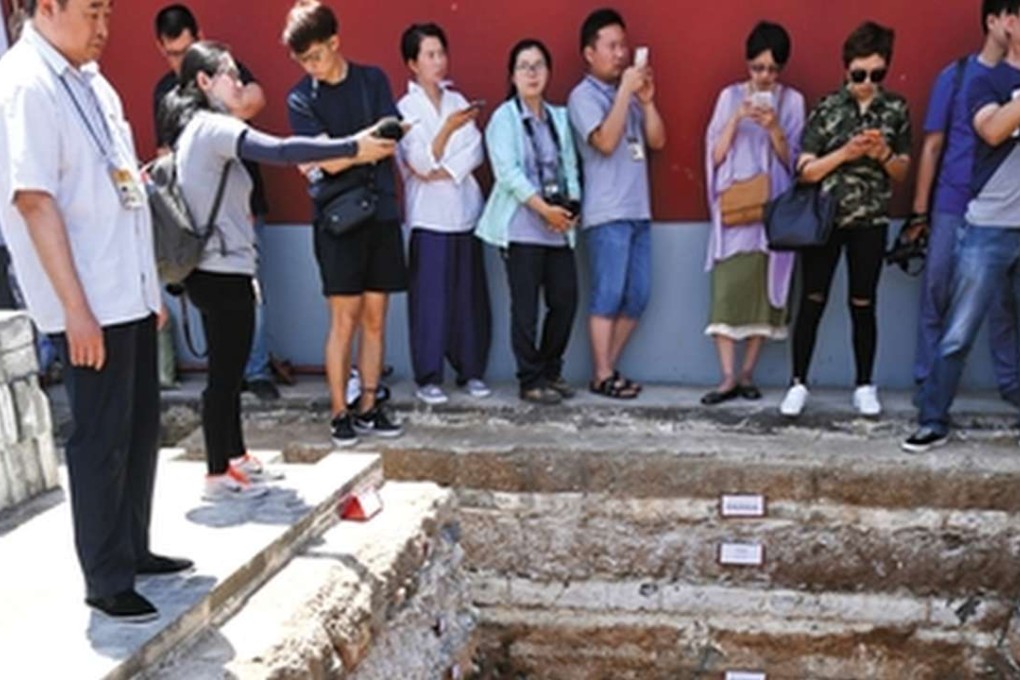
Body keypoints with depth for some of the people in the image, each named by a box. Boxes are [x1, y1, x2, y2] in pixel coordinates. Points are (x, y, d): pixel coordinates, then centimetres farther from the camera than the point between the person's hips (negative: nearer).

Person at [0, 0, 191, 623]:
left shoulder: (90, 81, 14)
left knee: (142, 428, 16)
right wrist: (75, 308, -21)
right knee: (101, 439, 1)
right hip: (92, 302, -9)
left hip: (131, 293, 9)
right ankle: (106, 581, 14)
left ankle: (135, 550, 31)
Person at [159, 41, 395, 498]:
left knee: (228, 369, 17)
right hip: (223, 271, -10)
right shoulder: (213, 126, -15)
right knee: (224, 373, -3)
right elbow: (279, 151, -30)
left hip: (213, 268, 10)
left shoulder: (194, 128, 16)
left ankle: (234, 458, 28)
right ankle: (218, 476, 6)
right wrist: (352, 148, -30)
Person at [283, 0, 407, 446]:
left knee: (375, 317, 5)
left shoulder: (373, 80, 6)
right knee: (344, 318, -4)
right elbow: (329, 162, -10)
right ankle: (339, 413, 5)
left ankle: (368, 407, 14)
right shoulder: (301, 98, -1)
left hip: (381, 212, 3)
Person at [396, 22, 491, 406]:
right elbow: (420, 163, -12)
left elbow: (475, 153, 2)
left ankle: (471, 371, 16)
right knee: (431, 298, -4)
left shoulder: (457, 101, 11)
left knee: (470, 297, 6)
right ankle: (428, 377, 4)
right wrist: (448, 128, -23)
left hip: (465, 212, 4)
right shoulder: (405, 108, -2)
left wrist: (443, 172, -12)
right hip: (429, 216, -4)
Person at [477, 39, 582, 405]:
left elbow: (570, 166, 12)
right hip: (521, 225, -5)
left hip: (558, 226, 5)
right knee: (525, 307, -2)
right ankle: (531, 381, 8)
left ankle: (551, 370, 21)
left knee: (565, 300, 4)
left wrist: (571, 205, -5)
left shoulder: (559, 117, 16)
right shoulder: (504, 118, -1)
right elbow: (508, 172, -11)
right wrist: (544, 208, -17)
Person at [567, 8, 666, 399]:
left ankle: (609, 367, 17)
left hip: (639, 210, 7)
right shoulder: (584, 95, -3)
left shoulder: (629, 94, 17)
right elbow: (606, 142, -17)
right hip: (607, 213, -7)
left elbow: (657, 141, 12)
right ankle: (602, 376, 1)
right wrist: (625, 92, -14)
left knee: (637, 296, 7)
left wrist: (646, 100, -1)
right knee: (608, 295, -6)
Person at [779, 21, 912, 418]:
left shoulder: (896, 110, 2)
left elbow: (902, 173, 5)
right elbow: (805, 171, -7)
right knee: (812, 301, 2)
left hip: (871, 222, 1)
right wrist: (846, 152, -20)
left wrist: (884, 154, -15)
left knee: (863, 305, 7)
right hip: (823, 220, -1)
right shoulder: (826, 109, -4)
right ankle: (799, 383, 10)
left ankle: (864, 386, 17)